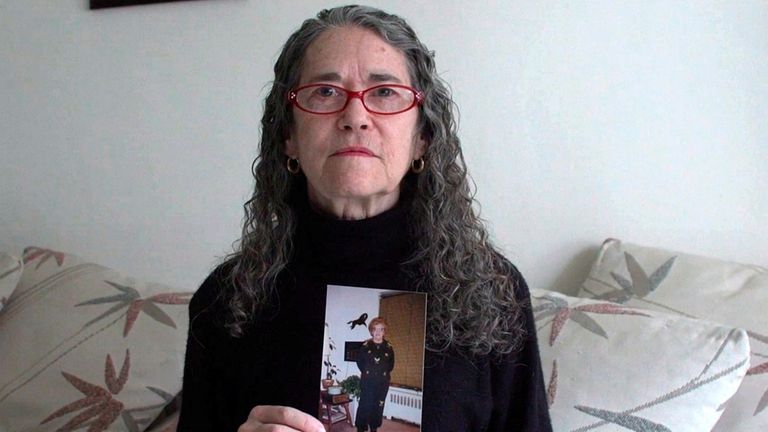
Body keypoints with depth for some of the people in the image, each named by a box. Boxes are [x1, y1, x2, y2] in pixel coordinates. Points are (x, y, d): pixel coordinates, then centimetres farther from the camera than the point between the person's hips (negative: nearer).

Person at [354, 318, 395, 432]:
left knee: (378, 406, 8)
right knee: (365, 405, -2)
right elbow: (359, 360, 8)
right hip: (367, 381, -2)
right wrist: (365, 371, 5)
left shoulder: (388, 347, -1)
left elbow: (391, 364, 11)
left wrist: (384, 373, 5)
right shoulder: (365, 345, -5)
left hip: (383, 382, 2)